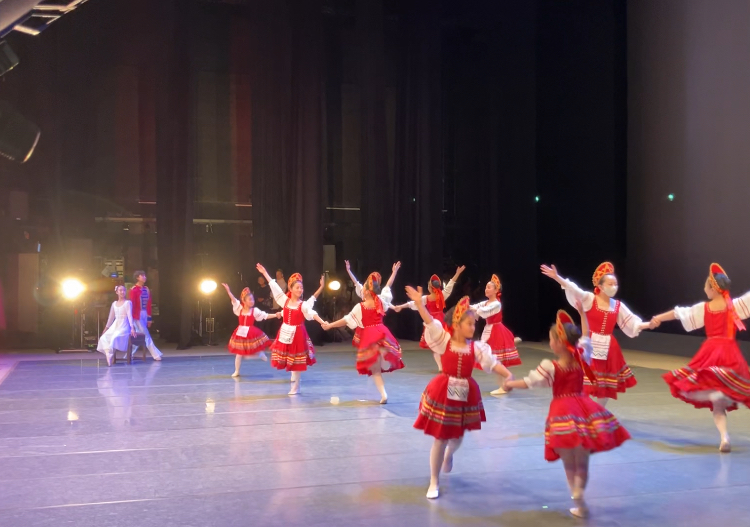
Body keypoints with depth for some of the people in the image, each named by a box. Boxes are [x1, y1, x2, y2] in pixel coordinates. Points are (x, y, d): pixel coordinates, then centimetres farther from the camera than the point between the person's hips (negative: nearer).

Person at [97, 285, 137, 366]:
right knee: (104, 338, -18)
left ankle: (111, 357, -25)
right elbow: (111, 317, 21)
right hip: (115, 325, 6)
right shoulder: (114, 303, 15)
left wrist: (132, 328, -25)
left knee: (114, 338, -32)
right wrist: (106, 328, 20)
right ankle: (108, 357, -23)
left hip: (124, 326, -6)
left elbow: (130, 315, -14)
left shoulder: (128, 303, -3)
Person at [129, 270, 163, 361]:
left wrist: (149, 318, 11)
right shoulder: (134, 290, -10)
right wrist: (132, 318, -14)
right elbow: (132, 305, -12)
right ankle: (156, 354, -1)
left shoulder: (146, 290, 10)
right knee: (146, 336, -4)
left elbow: (148, 304, 11)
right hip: (137, 315, -7)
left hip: (145, 315, 7)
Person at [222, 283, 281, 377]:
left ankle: (261, 354, 35)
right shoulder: (239, 308, -2)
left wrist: (276, 315, -14)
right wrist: (228, 290, -20)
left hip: (251, 333, -1)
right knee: (239, 353, 6)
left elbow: (265, 315, -4)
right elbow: (233, 300, -9)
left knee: (253, 352, -1)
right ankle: (237, 371, 17)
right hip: (240, 333, 1)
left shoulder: (254, 311, -3)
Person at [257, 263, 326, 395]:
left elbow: (312, 314, -26)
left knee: (296, 362, 3)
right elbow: (274, 287, 6)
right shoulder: (285, 300, 1)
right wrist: (265, 273, 10)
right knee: (287, 359, 8)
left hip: (297, 334, -4)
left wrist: (322, 322, -45)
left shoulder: (303, 305, -9)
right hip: (285, 333, 4)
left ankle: (295, 387, 12)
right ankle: (294, 386, 23)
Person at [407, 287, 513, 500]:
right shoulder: (444, 340, -9)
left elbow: (492, 362, -10)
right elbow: (430, 323, -20)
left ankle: (449, 455, 56)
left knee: (458, 436, 17)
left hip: (465, 394, 3)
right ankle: (434, 482, 17)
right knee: (439, 438, 2)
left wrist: (508, 375, -26)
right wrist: (419, 303, -32)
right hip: (443, 392, -3)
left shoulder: (476, 347, -2)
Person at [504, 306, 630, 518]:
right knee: (582, 463, 15)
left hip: (564, 413, -4)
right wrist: (582, 312, 23)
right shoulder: (582, 358, -1)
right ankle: (578, 499, 14)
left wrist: (509, 384, 7)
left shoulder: (550, 367, -13)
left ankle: (579, 502, 5)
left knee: (570, 464, 8)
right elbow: (585, 336, 16)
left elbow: (528, 382, -9)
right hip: (583, 409, 4)